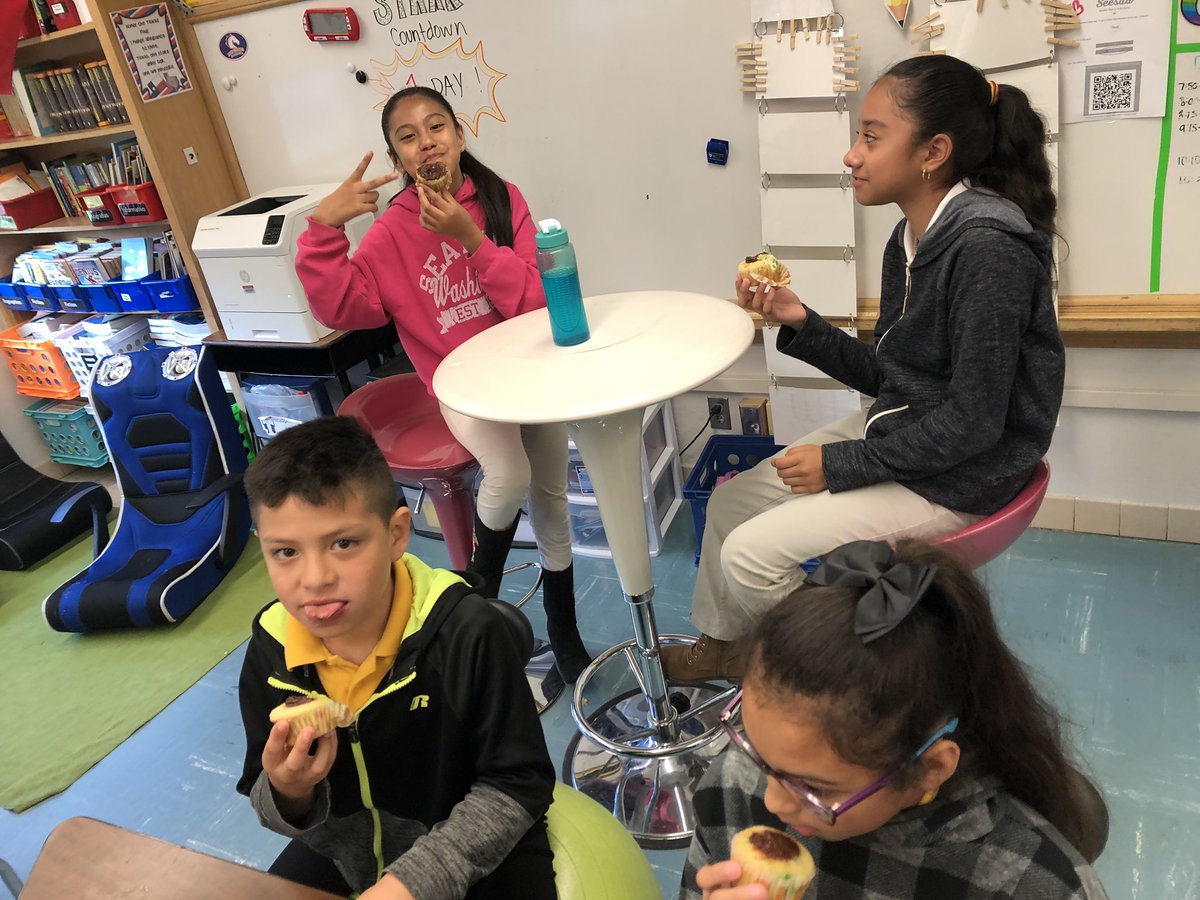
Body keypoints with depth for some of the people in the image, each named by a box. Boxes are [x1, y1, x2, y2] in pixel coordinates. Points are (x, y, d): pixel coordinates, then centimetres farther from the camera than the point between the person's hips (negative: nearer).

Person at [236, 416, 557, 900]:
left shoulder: (466, 632, -29)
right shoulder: (269, 650, -15)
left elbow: (516, 786, -20)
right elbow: (268, 804, -2)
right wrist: (289, 795, -24)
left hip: (478, 856, -3)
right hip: (342, 857, 4)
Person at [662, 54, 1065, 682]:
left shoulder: (986, 248, -25)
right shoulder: (910, 240, 3)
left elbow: (973, 421, -24)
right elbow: (886, 377, 8)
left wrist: (841, 463, -17)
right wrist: (799, 323, -3)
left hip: (960, 474, -9)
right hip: (896, 431, 9)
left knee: (750, 554, -13)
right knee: (730, 501, 9)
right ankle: (716, 646, 32)